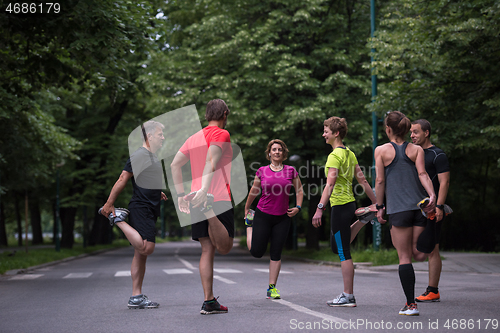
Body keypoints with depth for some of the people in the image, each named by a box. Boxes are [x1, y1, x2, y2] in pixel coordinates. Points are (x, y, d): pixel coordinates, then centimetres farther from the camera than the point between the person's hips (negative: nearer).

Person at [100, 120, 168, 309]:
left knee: (141, 254, 8)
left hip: (149, 211, 10)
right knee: (146, 248, -22)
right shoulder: (139, 156, -9)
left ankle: (136, 297, 9)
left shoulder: (153, 157, 21)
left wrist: (156, 193, 19)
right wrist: (109, 204, -16)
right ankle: (117, 219, -4)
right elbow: (122, 180, -13)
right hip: (140, 208, -10)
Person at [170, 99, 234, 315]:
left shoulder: (194, 138, 19)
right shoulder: (221, 134, -1)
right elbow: (211, 159, -19)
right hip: (219, 198, -6)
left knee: (207, 251, 5)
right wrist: (205, 189, -31)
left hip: (197, 199, 6)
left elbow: (174, 165, 13)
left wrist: (181, 194, 12)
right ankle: (211, 215, -31)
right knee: (224, 247, -3)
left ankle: (209, 302, 0)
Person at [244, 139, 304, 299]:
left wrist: (297, 207, -2)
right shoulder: (262, 171, 0)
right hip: (263, 215, -1)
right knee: (257, 252, 1)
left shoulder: (291, 171, 1)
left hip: (283, 217, 1)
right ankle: (250, 225, 32)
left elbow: (299, 191, 12)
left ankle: (272, 288, 10)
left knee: (276, 253, 1)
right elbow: (254, 191, 13)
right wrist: (246, 209, 21)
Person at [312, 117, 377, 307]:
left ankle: (348, 297, -3)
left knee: (343, 253, -5)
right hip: (349, 204, 9)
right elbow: (362, 180, 16)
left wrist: (320, 208, -27)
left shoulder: (335, 156, -13)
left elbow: (330, 184, -23)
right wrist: (376, 204, 19)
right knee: (336, 247, 21)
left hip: (340, 206, -9)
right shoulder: (350, 154, 14)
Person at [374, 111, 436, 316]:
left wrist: (379, 207, 8)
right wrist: (432, 195, -14)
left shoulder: (381, 150, 4)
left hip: (398, 209, -2)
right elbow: (422, 174, -4)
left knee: (404, 257, 0)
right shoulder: (416, 149, 11)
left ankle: (411, 304, -3)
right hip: (420, 207, 3)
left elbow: (380, 181, 1)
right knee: (418, 255, 12)